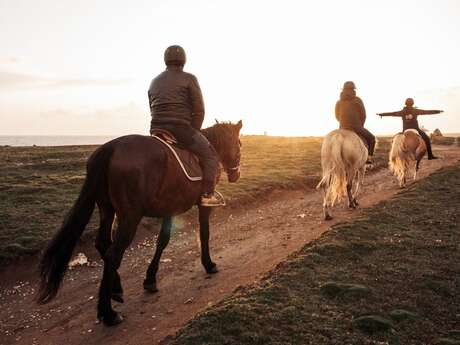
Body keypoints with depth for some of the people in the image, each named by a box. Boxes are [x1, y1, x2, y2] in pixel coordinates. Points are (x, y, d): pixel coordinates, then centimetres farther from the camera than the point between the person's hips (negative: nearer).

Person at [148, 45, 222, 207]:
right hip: (181, 128, -6)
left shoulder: (154, 82, 18)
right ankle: (207, 195, -5)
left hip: (156, 130, 7)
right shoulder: (189, 79, -1)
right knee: (210, 155, 5)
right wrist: (194, 131, 5)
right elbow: (199, 110, -7)